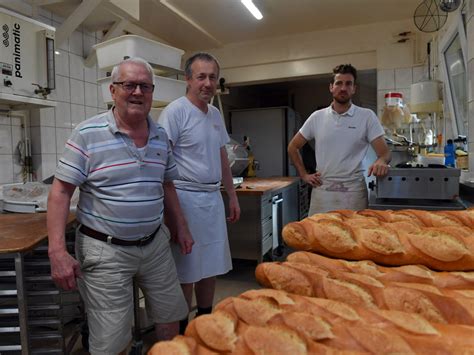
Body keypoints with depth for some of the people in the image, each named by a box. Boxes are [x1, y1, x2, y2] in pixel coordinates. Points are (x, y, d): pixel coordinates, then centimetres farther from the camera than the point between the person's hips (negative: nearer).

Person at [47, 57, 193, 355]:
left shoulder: (161, 136, 5)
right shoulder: (88, 134, -11)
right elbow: (61, 192, -10)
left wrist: (182, 226, 14)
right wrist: (57, 251, -17)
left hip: (155, 243, 5)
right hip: (106, 250, -5)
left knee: (171, 320, 18)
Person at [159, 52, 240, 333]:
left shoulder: (216, 114, 13)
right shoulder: (175, 112, -10)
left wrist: (232, 195, 18)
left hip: (213, 198, 7)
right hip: (187, 199, -7)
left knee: (211, 267, 16)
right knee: (186, 271, 4)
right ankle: (182, 330, 23)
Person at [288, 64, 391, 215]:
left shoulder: (367, 116, 0)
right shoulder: (317, 117, 5)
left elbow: (384, 152, -3)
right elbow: (293, 147, 13)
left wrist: (381, 161, -26)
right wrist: (304, 175, 4)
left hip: (353, 191, -1)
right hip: (322, 190, 2)